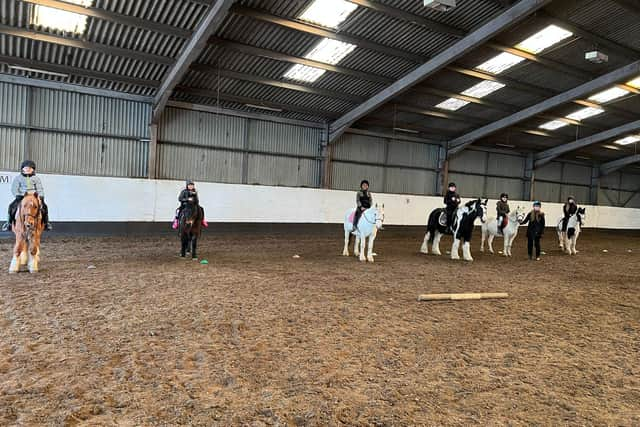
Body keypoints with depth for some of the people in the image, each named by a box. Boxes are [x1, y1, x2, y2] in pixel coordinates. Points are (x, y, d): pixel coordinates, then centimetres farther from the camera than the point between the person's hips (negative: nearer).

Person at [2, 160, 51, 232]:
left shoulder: (36, 178, 11)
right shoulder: (18, 178, 8)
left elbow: (40, 189, 6)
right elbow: (14, 188, 3)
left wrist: (41, 196, -11)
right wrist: (17, 195, -13)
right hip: (21, 197, 0)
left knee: (44, 206, -19)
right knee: (12, 206, -21)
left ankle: (45, 223, -5)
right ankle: (9, 223, -5)